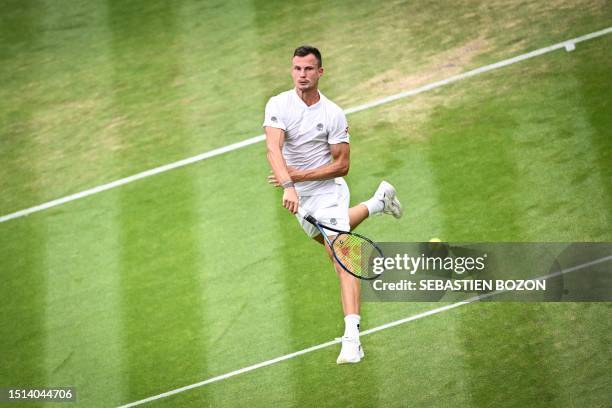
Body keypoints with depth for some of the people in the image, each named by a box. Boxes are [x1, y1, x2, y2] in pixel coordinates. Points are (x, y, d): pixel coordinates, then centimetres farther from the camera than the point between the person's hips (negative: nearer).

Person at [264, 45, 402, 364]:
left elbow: (342, 165, -12)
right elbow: (273, 149, -29)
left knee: (341, 259, -18)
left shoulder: (333, 114, -15)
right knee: (329, 241, 30)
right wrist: (288, 185, -45)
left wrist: (301, 175, -24)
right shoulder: (278, 105, -14)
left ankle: (352, 339, -25)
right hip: (300, 197, 5)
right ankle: (378, 202, 54)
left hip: (328, 191, -5)